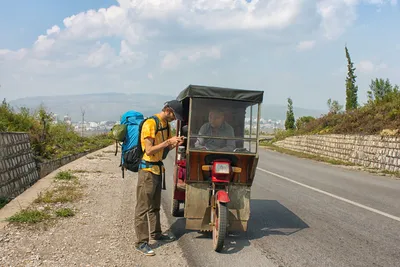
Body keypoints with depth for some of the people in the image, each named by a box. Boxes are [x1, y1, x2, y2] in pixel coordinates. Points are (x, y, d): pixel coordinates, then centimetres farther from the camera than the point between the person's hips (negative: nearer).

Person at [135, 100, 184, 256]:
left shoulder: (166, 124, 10)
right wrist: (168, 142, -25)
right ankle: (141, 242, 2)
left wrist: (175, 144, -4)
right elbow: (149, 150, -23)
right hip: (147, 170, -9)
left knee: (155, 205, 20)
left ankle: (155, 234, 34)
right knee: (143, 208, -3)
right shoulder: (150, 124, -17)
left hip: (158, 169, 9)